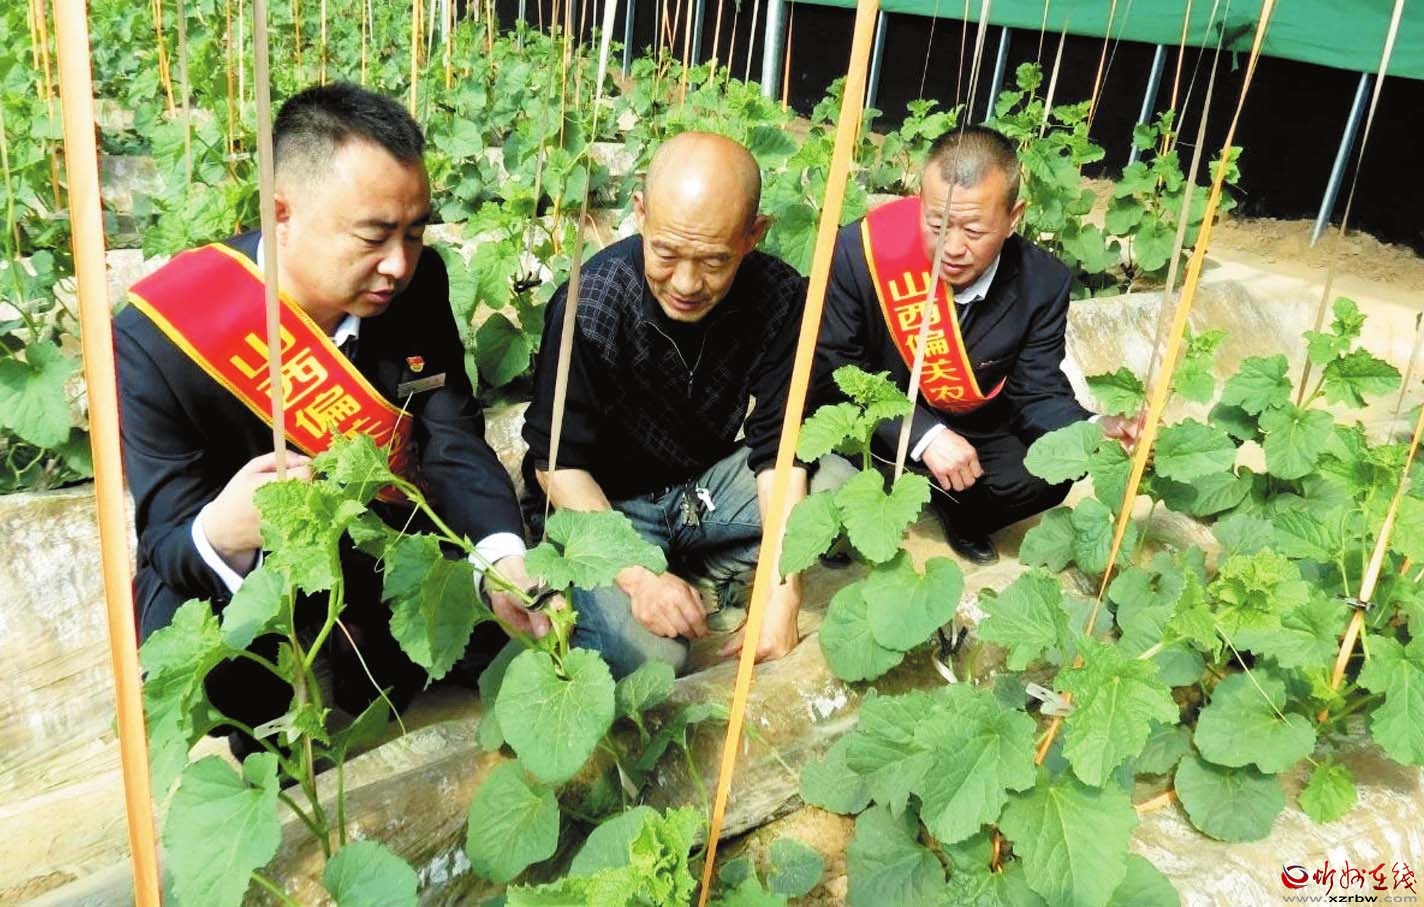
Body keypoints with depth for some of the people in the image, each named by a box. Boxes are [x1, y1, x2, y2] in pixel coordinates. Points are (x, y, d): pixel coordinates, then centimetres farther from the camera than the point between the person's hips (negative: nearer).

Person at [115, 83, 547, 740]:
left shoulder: (417, 282, -13)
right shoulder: (157, 339, -24)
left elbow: (454, 441, -12)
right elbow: (171, 542, -20)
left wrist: (505, 558, -32)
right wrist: (220, 536, -46)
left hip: (382, 549, 5)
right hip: (227, 583, -4)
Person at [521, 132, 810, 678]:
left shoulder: (779, 297, -16)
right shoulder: (590, 306, -26)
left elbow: (778, 448, -13)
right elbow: (557, 461, -19)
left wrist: (782, 597, -23)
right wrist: (638, 575, -32)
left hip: (710, 481, 4)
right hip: (605, 502, -4)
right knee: (649, 657, -26)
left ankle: (705, 573, 2)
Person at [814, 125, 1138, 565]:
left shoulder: (1043, 282, -18)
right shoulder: (862, 250, -27)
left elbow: (1039, 392, -10)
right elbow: (833, 372, -21)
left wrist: (1096, 431, -33)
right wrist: (924, 433, -31)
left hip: (974, 430, 2)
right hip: (875, 423, -2)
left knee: (1046, 478, -20)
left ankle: (961, 516, 15)